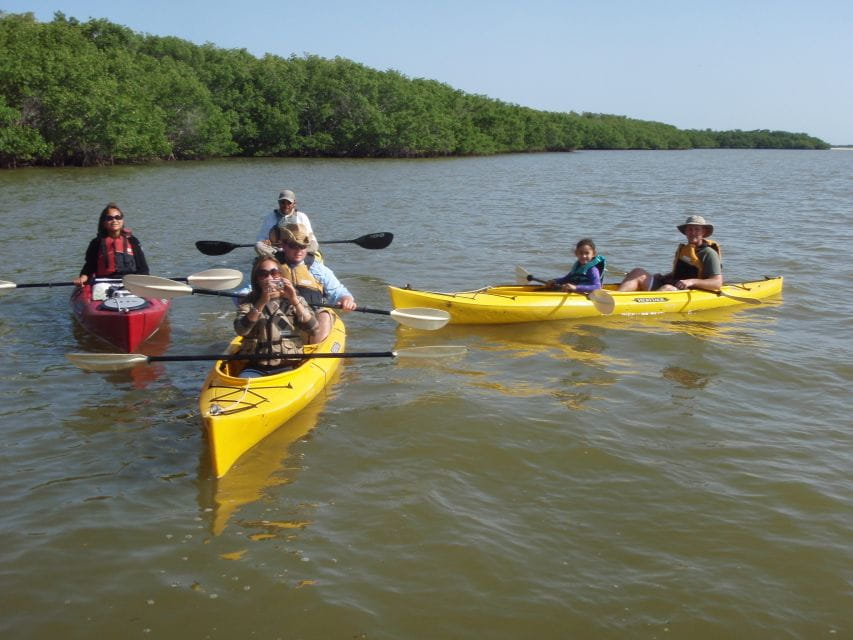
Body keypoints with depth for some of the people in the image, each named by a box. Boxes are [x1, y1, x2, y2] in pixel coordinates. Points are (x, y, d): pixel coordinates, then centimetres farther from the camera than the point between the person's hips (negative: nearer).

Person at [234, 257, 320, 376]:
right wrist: (261, 303, -19)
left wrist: (294, 301, -15)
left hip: (287, 366, 0)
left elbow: (313, 329, -6)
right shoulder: (249, 302, 10)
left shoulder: (296, 300, 10)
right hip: (255, 368, 1)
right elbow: (241, 330, -10)